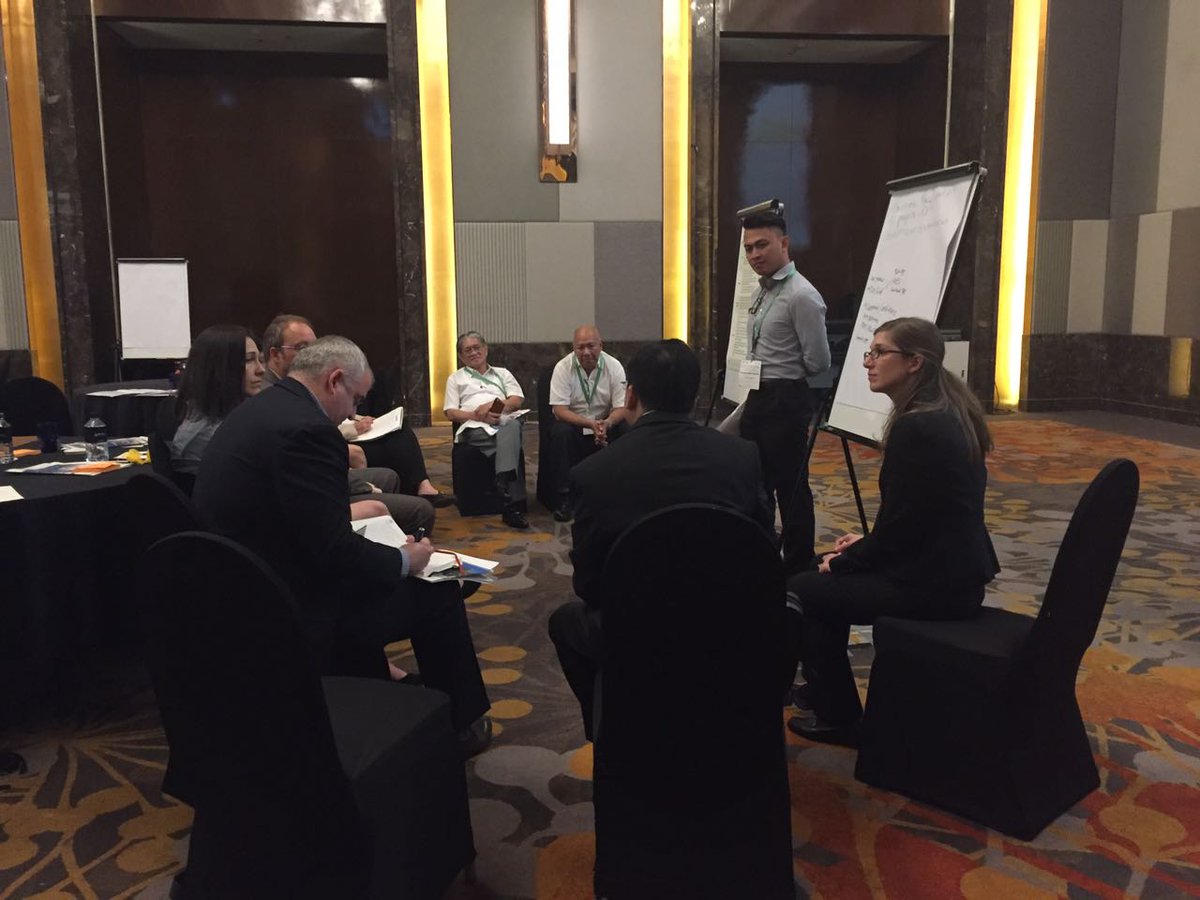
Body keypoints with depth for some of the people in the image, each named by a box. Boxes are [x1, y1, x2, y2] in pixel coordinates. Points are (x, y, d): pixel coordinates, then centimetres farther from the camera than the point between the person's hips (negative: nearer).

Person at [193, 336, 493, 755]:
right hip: (293, 613, -10)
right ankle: (459, 722, 23)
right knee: (437, 590, 3)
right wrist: (405, 559, -8)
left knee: (374, 567, 29)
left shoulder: (256, 409, 6)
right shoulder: (306, 429, -23)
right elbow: (336, 553, -24)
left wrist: (348, 510, 13)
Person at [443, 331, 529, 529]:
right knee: (509, 442, -37)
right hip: (475, 428, -1)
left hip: (505, 422, 2)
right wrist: (476, 415, -6)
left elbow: (517, 401, 14)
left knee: (513, 426, -40)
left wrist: (493, 405, -6)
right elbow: (450, 413, 13)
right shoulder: (456, 378, 27)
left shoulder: (502, 373, 31)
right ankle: (513, 502, -43)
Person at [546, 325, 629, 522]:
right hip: (572, 423, -2)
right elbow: (559, 410, -20)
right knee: (560, 432, -34)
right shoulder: (563, 367, -14)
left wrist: (606, 424, -34)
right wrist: (590, 424, -34)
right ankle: (564, 497, -26)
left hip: (605, 423, 2)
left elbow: (622, 407, -11)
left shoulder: (614, 366, -8)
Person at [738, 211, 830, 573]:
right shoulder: (763, 290, 12)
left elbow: (818, 362, -16)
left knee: (791, 490, 0)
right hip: (757, 398, 9)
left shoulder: (801, 296, -17)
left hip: (785, 401, -9)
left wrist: (785, 381, -1)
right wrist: (763, 380, 10)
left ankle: (799, 569, 14)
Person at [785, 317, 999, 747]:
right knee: (818, 572, 21)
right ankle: (825, 686, 38)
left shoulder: (913, 427, -22)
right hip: (953, 567, 10)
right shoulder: (948, 415, 8)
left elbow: (897, 526, -19)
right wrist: (865, 544, 13)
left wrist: (843, 561, -2)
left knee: (801, 589, 3)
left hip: (935, 582, -10)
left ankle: (840, 716, 18)